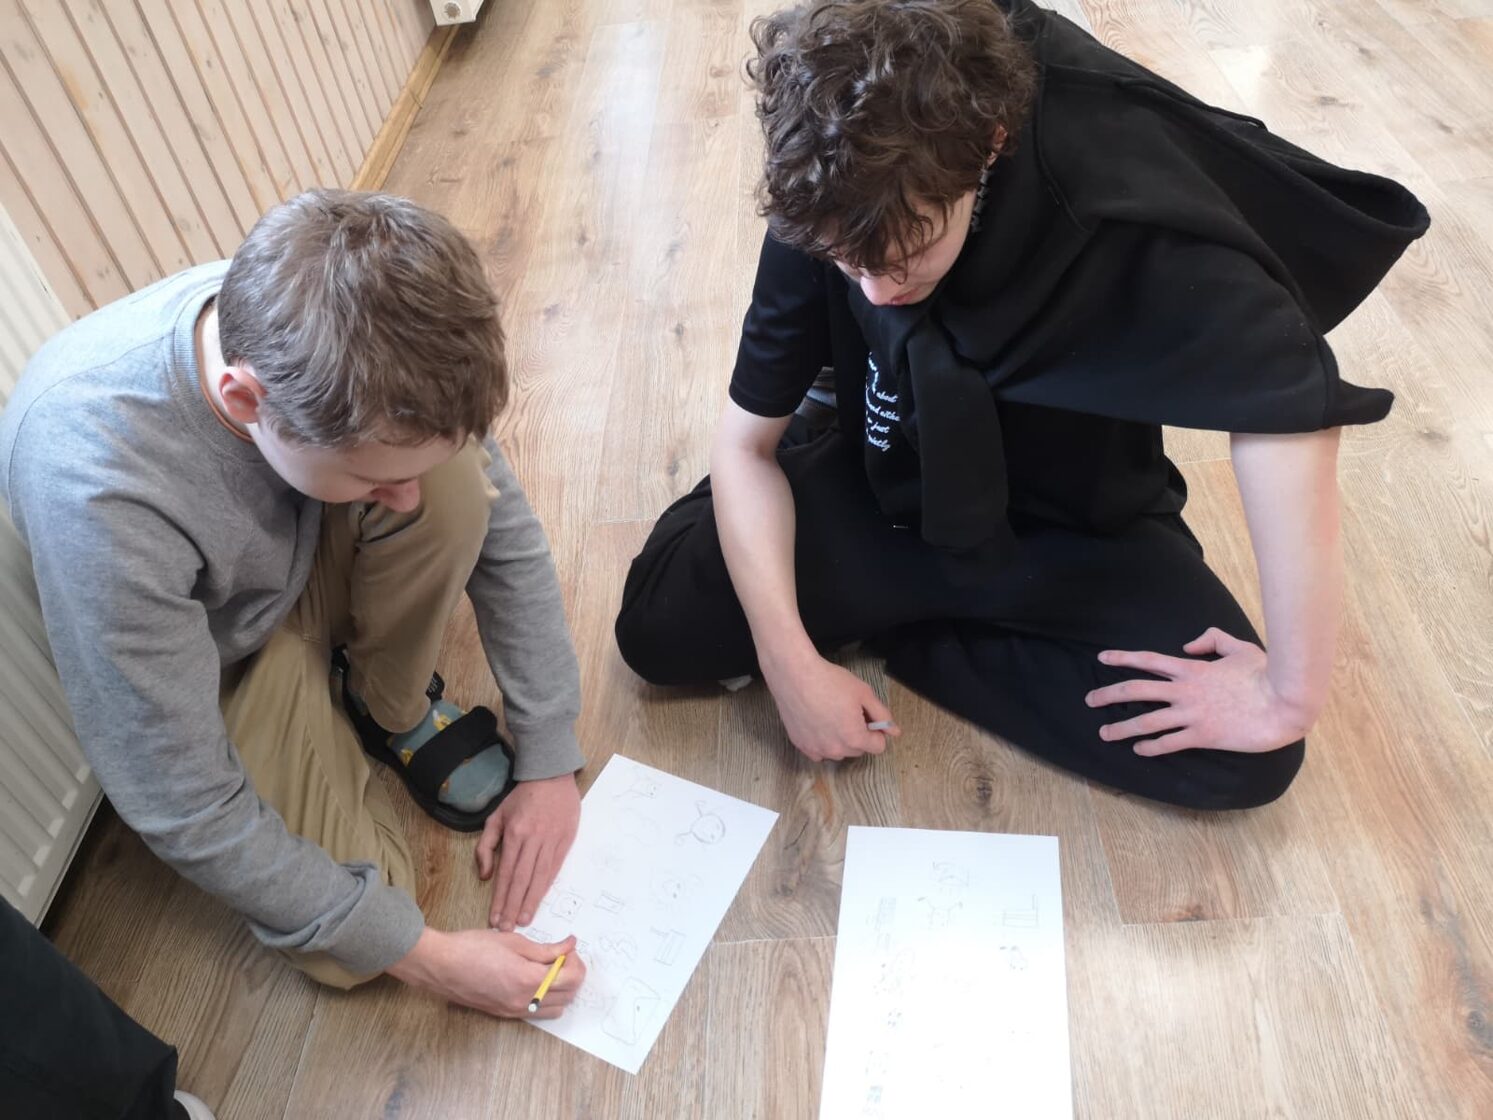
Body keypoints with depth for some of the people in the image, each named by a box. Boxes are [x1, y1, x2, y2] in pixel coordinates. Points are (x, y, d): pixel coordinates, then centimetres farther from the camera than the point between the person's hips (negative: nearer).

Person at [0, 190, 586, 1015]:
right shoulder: (95, 488, -40)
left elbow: (505, 534, -15)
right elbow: (183, 810, -29)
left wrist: (549, 761, -14)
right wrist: (425, 957, -23)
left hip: (316, 551, 3)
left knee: (455, 487, -29)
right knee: (345, 949, -14)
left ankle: (393, 707, -2)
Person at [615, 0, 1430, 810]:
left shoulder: (1120, 206, -31)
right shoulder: (825, 217, -19)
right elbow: (746, 443, -13)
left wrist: (1293, 694, -34)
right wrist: (790, 661, -22)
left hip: (1075, 533, 0)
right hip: (882, 492, 1)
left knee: (1244, 758, -20)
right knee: (660, 626, -18)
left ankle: (895, 632, -4)